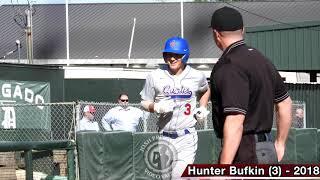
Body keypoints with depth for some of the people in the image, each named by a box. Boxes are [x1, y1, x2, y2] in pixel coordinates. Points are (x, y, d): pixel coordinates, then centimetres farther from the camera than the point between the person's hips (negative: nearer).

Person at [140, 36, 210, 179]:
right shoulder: (155, 77, -2)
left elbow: (206, 91, 24)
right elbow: (145, 103, 6)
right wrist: (156, 107, -14)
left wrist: (203, 108, 7)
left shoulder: (197, 76, 1)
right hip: (164, 138, 2)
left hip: (187, 137, -2)